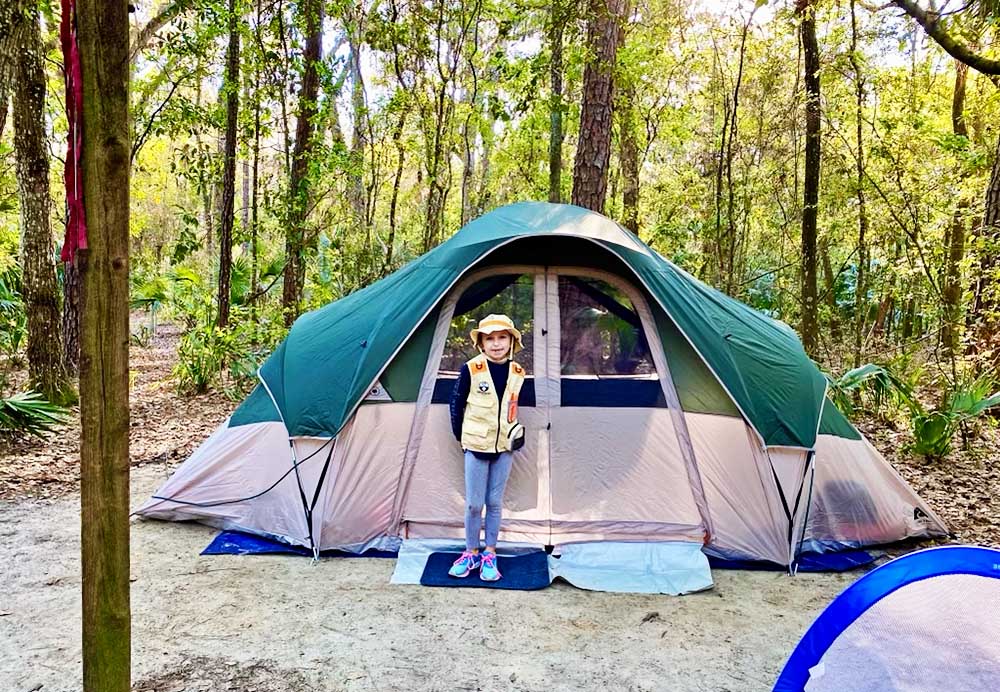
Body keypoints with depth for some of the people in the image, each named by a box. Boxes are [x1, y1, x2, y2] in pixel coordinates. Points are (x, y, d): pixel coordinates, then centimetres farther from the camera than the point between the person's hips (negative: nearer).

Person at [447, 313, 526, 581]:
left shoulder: (517, 373, -1)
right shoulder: (471, 369, -11)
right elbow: (457, 404, -2)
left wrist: (517, 432, 5)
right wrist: (460, 436, 1)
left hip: (504, 447, 2)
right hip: (476, 446, -2)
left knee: (494, 503, 9)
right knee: (474, 504, 4)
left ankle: (489, 555, 21)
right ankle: (471, 553, 21)